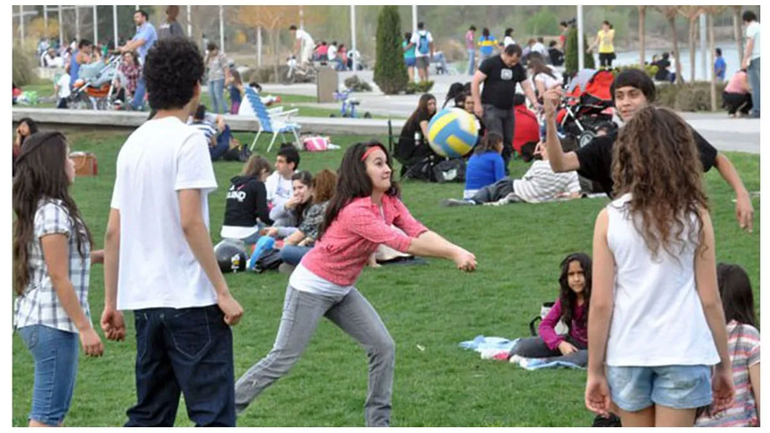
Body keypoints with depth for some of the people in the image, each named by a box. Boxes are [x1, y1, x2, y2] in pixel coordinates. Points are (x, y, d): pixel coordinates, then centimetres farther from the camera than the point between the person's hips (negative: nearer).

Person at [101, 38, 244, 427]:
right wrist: (222, 292, -13)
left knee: (149, 417, 13)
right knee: (213, 414, -6)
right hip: (190, 300, -7)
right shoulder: (187, 139, -8)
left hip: (144, 301, 7)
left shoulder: (132, 144, 13)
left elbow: (113, 231, 12)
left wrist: (111, 302, 18)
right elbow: (190, 222, -16)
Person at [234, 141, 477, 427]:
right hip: (311, 288, -8)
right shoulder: (356, 211, -28)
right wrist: (453, 255, -34)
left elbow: (420, 233, -17)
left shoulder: (389, 203, -2)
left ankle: (378, 422, 10)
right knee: (282, 360, -3)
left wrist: (456, 251, -34)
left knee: (384, 349, 0)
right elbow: (404, 244, -33)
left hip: (343, 291, 8)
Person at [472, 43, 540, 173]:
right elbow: (475, 82, -9)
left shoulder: (518, 68, 9)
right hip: (491, 108, -6)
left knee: (508, 141, 6)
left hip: (508, 109, 6)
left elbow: (527, 86, 9)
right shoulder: (490, 63, -8)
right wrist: (477, 104, -13)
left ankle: (504, 169, 16)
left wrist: (535, 103, -7)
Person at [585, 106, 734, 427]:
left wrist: (595, 369, 5)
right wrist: (724, 364, 9)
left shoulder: (610, 218, -3)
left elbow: (600, 303, -4)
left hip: (628, 354, 1)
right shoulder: (695, 215, -3)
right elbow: (709, 299, -1)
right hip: (683, 352, -1)